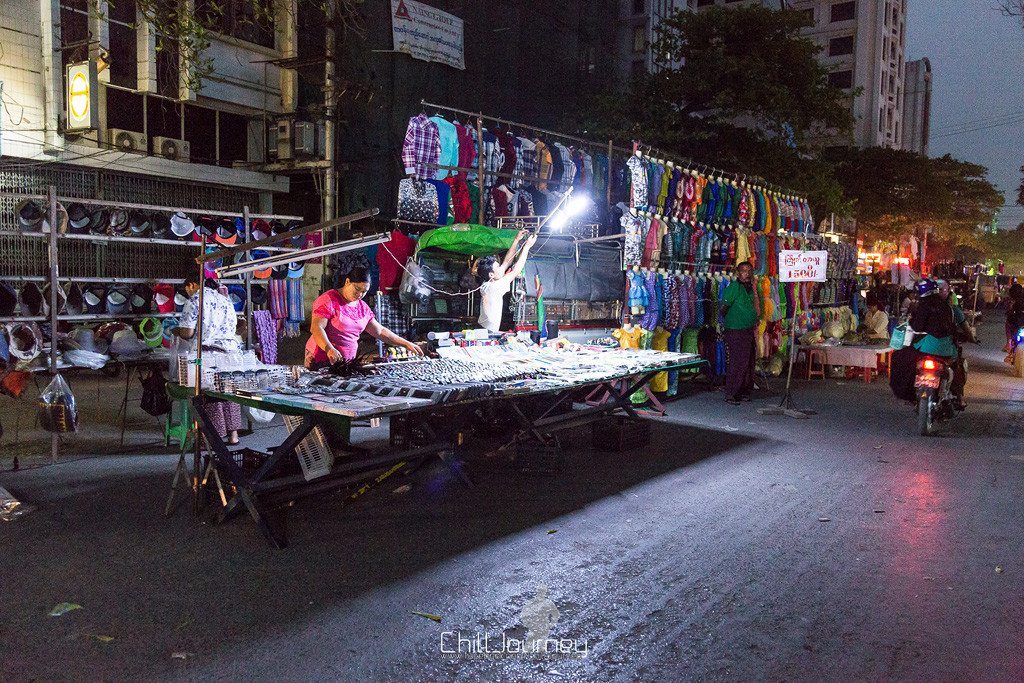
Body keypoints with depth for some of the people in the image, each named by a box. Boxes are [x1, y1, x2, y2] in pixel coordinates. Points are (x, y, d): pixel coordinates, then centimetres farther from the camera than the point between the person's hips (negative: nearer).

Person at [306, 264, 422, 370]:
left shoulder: (363, 307, 12)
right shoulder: (329, 300, -9)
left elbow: (380, 331, 18)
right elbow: (316, 328, -19)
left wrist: (406, 344, 11)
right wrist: (329, 349, -36)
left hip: (348, 361, 6)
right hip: (321, 361, -6)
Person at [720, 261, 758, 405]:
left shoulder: (750, 288, 14)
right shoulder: (734, 287, -13)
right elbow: (724, 306, -15)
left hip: (748, 331, 9)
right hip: (736, 332, -9)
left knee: (748, 363, 13)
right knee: (737, 363, -9)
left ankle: (743, 391, 23)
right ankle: (730, 394, -2)